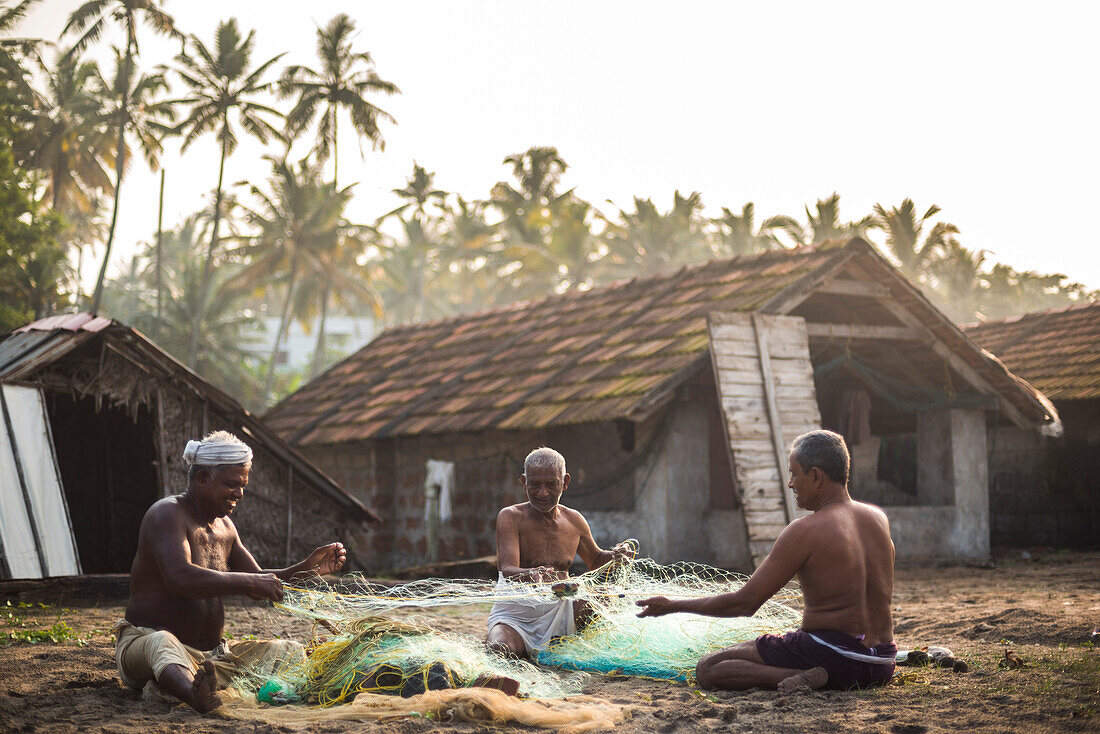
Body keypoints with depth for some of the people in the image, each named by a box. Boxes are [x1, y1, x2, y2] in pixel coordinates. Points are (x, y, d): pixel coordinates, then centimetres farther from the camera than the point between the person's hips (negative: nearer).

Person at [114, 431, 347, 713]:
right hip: (144, 640, -8)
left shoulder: (224, 526, 16)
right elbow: (179, 578, -29)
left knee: (290, 651, -6)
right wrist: (249, 582, -30)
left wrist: (309, 568, 5)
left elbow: (260, 586, 21)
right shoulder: (168, 513, -11)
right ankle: (196, 696, -76)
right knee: (162, 643, -42)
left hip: (212, 656, 8)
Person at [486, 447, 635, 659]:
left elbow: (596, 560, 25)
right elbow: (507, 570, -23)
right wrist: (531, 576, -47)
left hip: (559, 613, 5)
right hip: (513, 616, -5)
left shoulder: (574, 520, 8)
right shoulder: (510, 518, -8)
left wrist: (615, 556, 0)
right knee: (499, 651, -38)